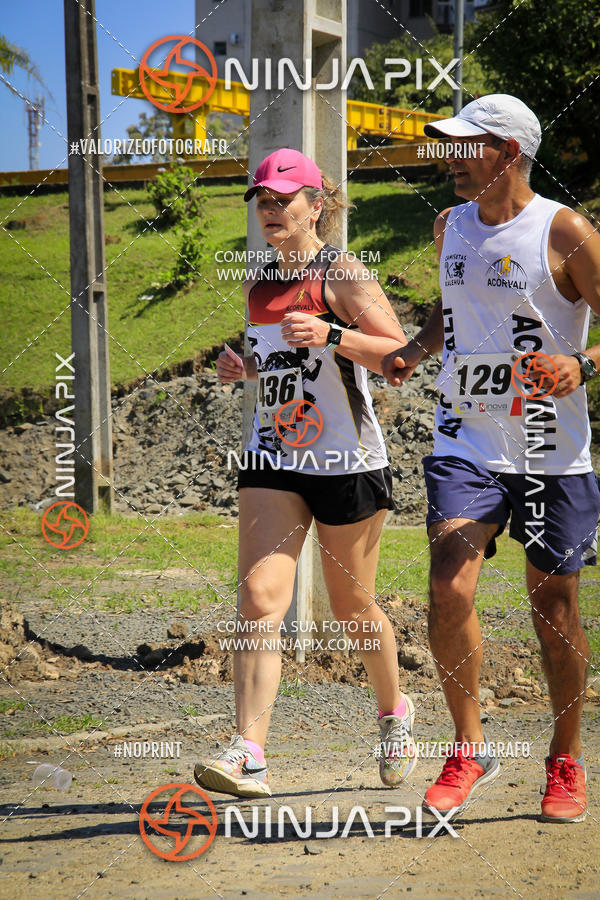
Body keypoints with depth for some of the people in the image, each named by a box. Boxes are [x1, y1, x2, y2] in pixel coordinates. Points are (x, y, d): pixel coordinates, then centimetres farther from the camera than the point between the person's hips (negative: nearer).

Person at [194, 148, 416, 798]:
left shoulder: (342, 275, -7)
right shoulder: (259, 283, 13)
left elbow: (402, 357, -14)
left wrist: (332, 335, -27)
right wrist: (241, 367, 8)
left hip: (346, 462, -5)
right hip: (272, 458, 5)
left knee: (352, 609, 8)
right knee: (259, 596, -13)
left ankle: (394, 713, 36)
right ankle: (248, 755, -19)